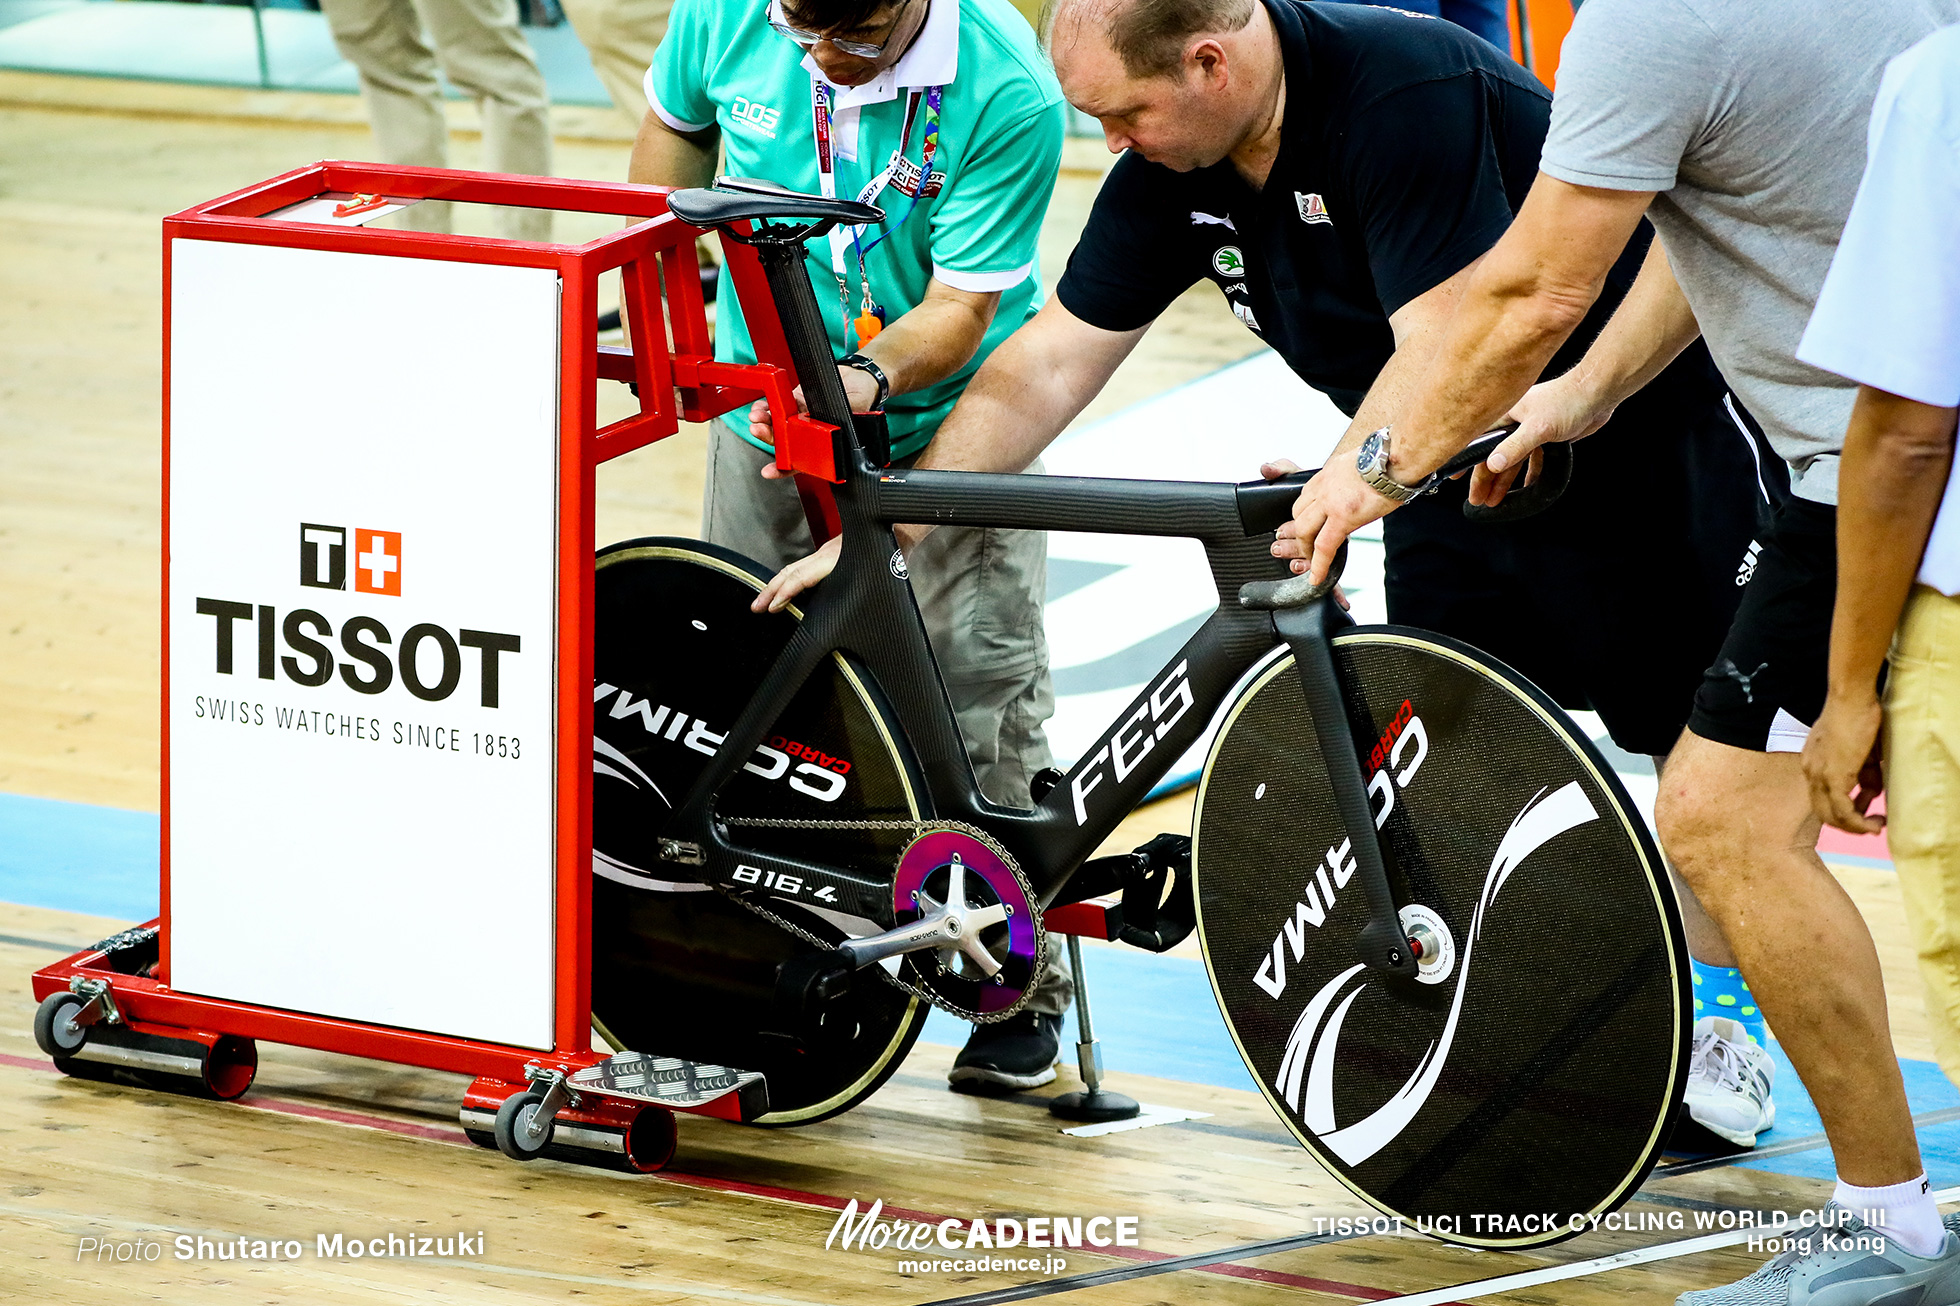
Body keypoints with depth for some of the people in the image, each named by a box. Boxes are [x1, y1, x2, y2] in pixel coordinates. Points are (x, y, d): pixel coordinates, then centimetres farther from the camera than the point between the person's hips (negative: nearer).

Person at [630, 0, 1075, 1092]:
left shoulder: (1007, 92, -29)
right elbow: (676, 124, 7)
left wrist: (870, 377, -41)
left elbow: (961, 306, -23)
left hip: (946, 417, -3)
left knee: (983, 696, -5)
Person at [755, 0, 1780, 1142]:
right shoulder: (1174, 169, -6)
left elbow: (1443, 352, -35)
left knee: (1699, 738, -2)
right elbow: (1051, 364, -1)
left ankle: (1723, 1028, 8)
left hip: (1643, 434, -7)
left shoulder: (1403, 92, -31)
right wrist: (883, 529, -4)